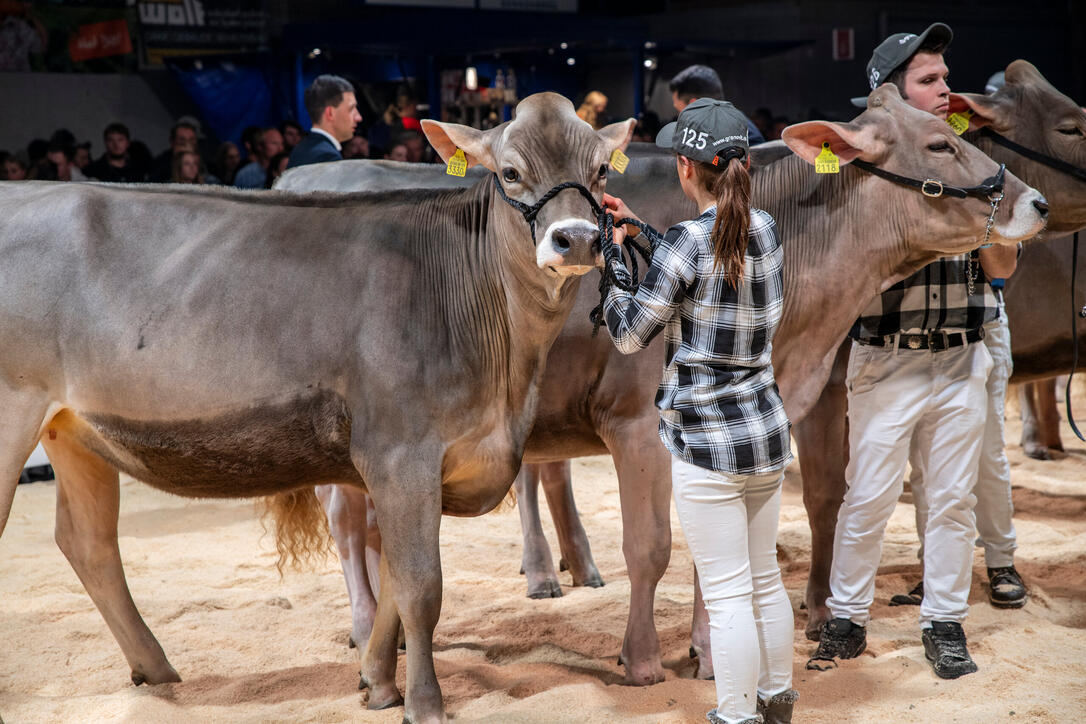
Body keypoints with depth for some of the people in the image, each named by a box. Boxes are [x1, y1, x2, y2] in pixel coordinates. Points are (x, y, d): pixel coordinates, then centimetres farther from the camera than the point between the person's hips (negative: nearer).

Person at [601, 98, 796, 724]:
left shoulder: (686, 243, -18)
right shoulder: (767, 229, 2)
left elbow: (629, 336, -8)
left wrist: (616, 256, 4)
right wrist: (640, 228, 24)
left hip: (707, 442, -7)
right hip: (768, 433, 7)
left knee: (729, 594, 0)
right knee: (766, 578, 20)